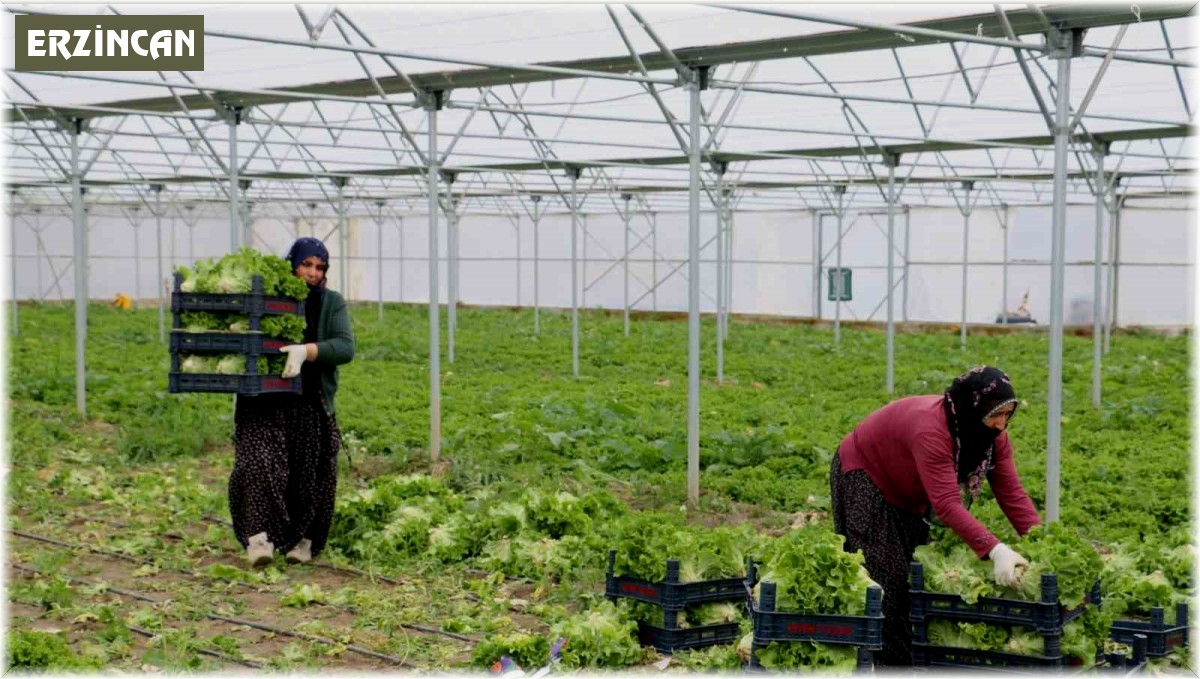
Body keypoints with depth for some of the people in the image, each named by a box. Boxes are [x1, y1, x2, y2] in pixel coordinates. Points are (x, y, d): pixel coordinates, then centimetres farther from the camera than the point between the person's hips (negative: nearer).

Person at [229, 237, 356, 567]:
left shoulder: (331, 304, 5)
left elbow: (345, 347, -10)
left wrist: (305, 351, -26)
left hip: (310, 406, 1)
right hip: (263, 403, -1)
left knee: (309, 476, 6)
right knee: (260, 464, -18)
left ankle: (303, 540, 23)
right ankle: (259, 537, -18)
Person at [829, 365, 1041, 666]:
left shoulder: (993, 434, -16)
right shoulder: (931, 429, -40)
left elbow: (1012, 493, -17)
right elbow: (946, 503, -46)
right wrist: (994, 551, -53)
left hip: (908, 492, 8)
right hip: (864, 478, -8)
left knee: (917, 571, 10)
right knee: (886, 575, -12)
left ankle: (917, 659, 18)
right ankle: (886, 665, -8)